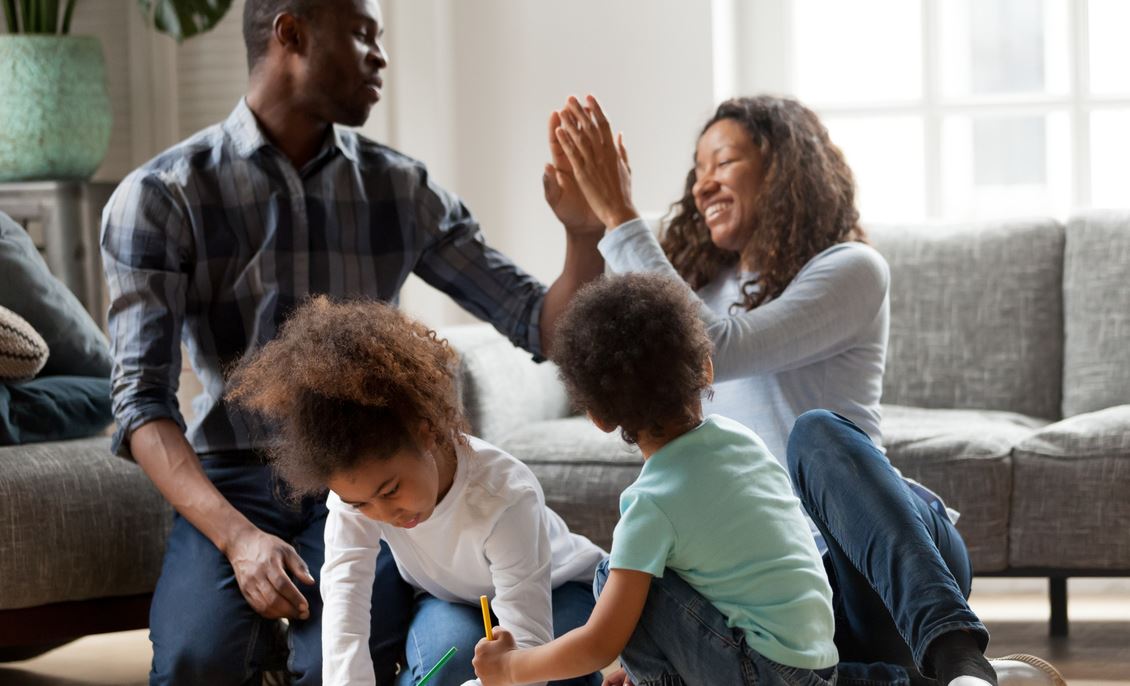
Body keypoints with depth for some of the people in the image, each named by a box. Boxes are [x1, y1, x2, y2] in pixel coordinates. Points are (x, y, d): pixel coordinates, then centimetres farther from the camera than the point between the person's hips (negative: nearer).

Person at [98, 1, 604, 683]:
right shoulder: (160, 197, -3)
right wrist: (238, 536, -24)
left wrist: (585, 232, -15)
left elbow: (541, 325, 7)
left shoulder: (404, 190, 7)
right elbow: (142, 399, -10)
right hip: (232, 480, -1)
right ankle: (259, 626, 2)